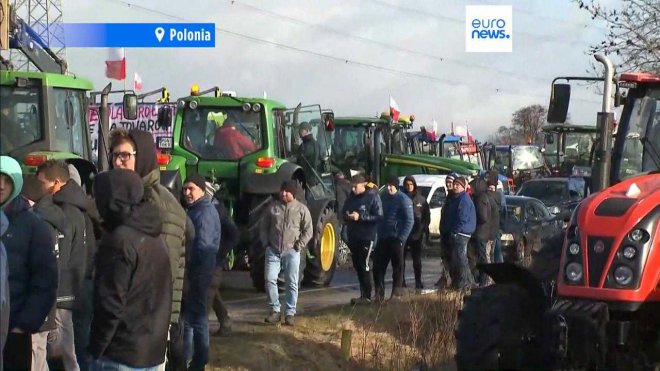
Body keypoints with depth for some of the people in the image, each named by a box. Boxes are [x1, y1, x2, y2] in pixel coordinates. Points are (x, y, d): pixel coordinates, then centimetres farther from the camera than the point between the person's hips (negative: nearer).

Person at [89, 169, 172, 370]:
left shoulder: (120, 241, -16)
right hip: (153, 351, 9)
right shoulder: (155, 238, 12)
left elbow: (111, 304, -19)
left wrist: (96, 349, -11)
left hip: (120, 354, -9)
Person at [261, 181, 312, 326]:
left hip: (291, 251, -2)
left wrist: (299, 246, -7)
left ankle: (290, 313, 8)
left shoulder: (301, 209, 0)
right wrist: (266, 243, 4)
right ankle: (275, 311, 6)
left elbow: (308, 230, 2)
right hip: (273, 250, 2)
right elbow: (265, 227, 14)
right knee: (270, 279, -5)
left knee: (291, 283, 1)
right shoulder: (273, 206, 7)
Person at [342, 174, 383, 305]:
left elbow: (378, 216, -13)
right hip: (353, 237, 7)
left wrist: (360, 217, -20)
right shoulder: (351, 198, 12)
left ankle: (366, 296, -4)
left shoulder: (372, 197, -8)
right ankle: (363, 294, 19)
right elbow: (342, 213, 18)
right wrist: (347, 216, -7)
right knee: (357, 266, 10)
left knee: (364, 266, -9)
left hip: (367, 238, -7)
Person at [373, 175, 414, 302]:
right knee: (378, 266, 3)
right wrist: (378, 233, 7)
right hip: (382, 238, 6)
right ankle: (379, 294, 9)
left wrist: (402, 238, -18)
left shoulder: (403, 200, -8)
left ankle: (397, 294, 7)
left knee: (397, 267, 2)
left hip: (396, 238, -6)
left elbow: (409, 220, -11)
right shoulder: (382, 196, 10)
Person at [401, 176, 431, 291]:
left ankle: (418, 283, 12)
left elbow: (427, 215, 8)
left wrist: (424, 227, -3)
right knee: (401, 258, 1)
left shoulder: (421, 199, 4)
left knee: (417, 259, 7)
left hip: (416, 234, 1)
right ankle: (401, 282, 8)